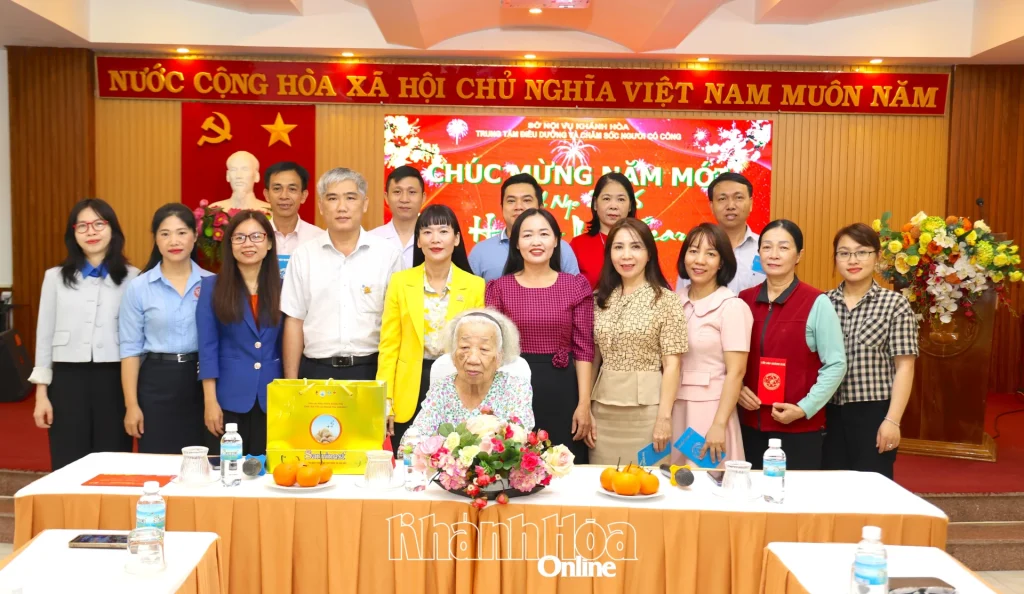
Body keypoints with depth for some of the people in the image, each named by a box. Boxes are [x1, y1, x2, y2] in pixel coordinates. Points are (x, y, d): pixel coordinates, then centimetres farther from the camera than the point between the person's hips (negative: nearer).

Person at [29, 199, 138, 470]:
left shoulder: (132, 278, 3)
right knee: (68, 468, 4)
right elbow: (45, 334, 10)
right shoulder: (55, 277, 9)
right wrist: (41, 392, 4)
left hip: (114, 379, -1)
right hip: (68, 379, 1)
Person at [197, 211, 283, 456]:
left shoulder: (281, 287, 5)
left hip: (272, 398, 2)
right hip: (229, 397, -1)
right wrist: (210, 401, -9)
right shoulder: (212, 287, 1)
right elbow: (207, 346, -3)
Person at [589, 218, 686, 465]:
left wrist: (664, 417, -14)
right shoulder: (602, 298, 7)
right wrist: (585, 407, 5)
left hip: (646, 407, -4)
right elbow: (594, 356, 10)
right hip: (603, 406, 4)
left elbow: (672, 364, -9)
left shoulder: (666, 299, -5)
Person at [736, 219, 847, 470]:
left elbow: (836, 365, -7)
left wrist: (804, 408, -13)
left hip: (800, 429, -3)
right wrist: (737, 388, -6)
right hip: (749, 425, 3)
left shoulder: (817, 303, -6)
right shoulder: (743, 300, 6)